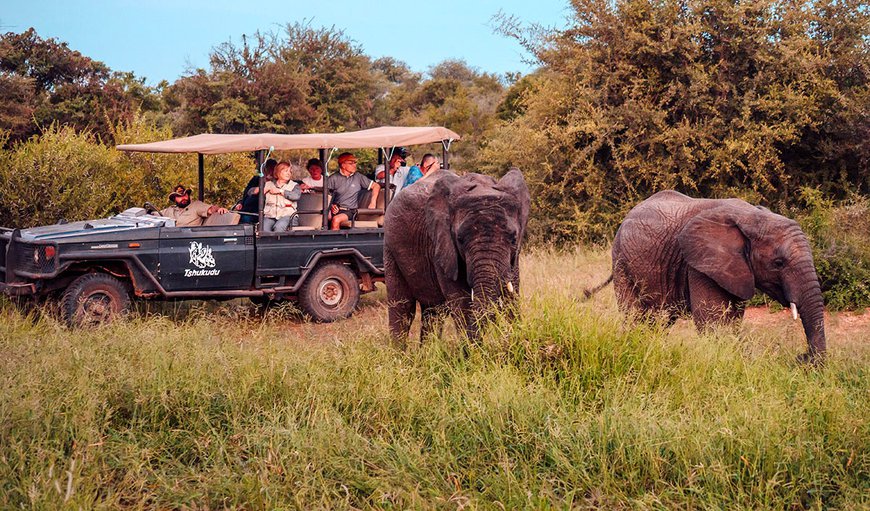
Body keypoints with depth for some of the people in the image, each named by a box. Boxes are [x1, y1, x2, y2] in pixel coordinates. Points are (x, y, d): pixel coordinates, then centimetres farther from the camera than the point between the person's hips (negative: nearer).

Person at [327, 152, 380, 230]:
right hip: (336, 209, 0)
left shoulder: (358, 177, 10)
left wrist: (373, 202, 3)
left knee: (336, 220, -33)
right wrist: (331, 206, -14)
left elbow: (376, 186, 15)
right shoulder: (333, 178, 7)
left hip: (350, 211, 0)